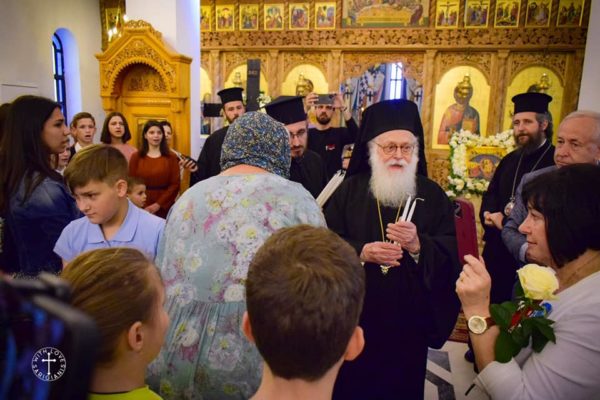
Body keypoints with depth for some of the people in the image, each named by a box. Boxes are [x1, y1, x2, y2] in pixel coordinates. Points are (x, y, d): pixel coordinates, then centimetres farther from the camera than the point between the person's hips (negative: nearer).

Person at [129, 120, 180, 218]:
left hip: (165, 208, 0)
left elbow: (175, 184, -3)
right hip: (141, 208, 0)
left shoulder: (171, 157, 2)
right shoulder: (136, 157, 4)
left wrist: (158, 204, -11)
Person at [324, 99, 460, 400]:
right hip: (354, 314, 0)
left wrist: (417, 245, -24)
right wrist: (360, 252, -22)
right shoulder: (350, 189, 1)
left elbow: (449, 255, -5)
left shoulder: (432, 195, 2)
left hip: (408, 318, 1)